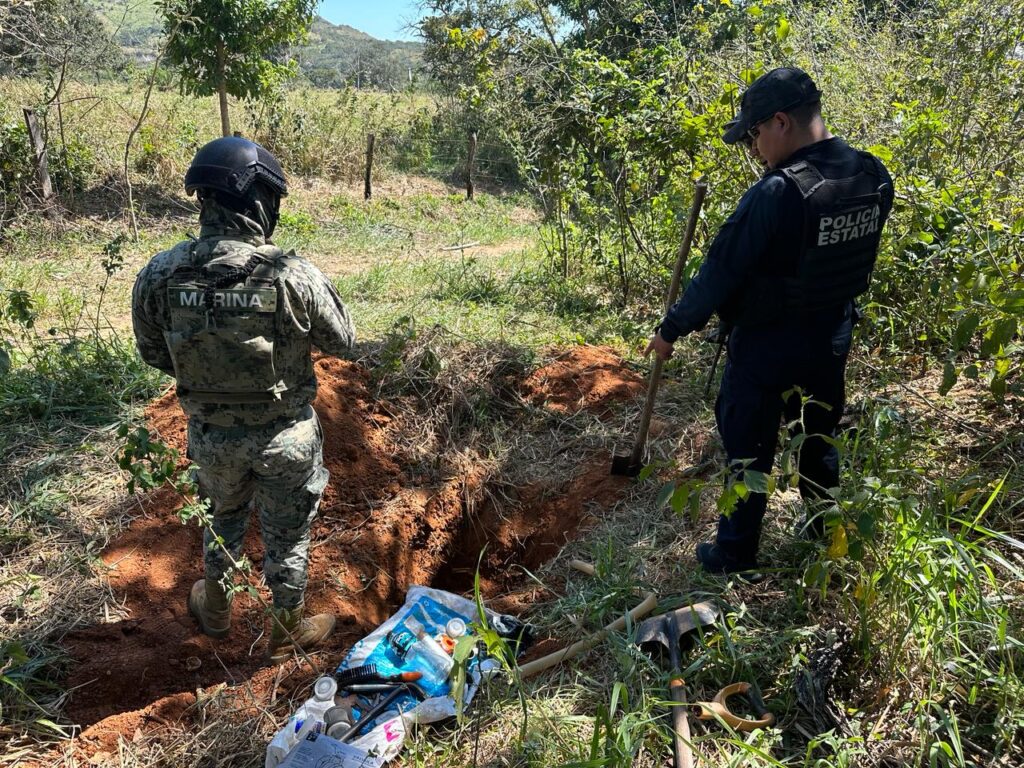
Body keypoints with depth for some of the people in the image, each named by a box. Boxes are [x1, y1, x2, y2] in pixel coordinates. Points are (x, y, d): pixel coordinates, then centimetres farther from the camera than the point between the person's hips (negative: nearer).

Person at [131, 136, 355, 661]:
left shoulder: (159, 275, -16)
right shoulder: (293, 275, -26)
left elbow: (153, 353, -1)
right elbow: (341, 341, -10)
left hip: (210, 435, 3)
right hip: (285, 436, -3)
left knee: (223, 518, 30)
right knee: (287, 533, 19)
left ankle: (215, 609, 52)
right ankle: (288, 630, 39)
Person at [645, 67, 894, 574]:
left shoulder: (777, 192, -27)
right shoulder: (874, 178, -4)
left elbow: (721, 271, -20)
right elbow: (849, 258, 7)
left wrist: (672, 329, -9)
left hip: (768, 343, -7)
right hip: (832, 338, 7)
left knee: (749, 450, 8)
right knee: (819, 438, 24)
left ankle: (735, 555, 22)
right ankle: (826, 534, 42)